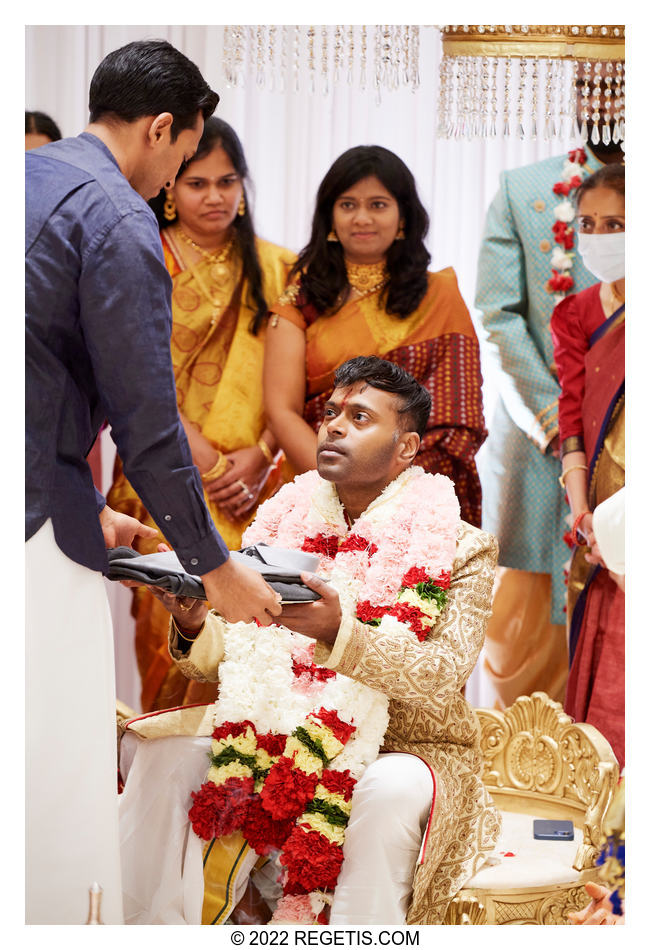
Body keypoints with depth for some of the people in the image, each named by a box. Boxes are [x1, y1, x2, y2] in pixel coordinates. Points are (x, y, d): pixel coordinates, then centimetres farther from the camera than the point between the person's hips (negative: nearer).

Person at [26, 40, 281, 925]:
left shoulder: (28, 176, 16)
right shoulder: (117, 220, -11)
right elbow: (147, 422, -12)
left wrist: (85, 508, 28)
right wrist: (214, 566, -2)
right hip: (33, 525, -9)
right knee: (63, 769, 0)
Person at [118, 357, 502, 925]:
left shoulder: (459, 548, -3)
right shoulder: (286, 521, 9)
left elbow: (444, 675, -18)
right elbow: (224, 656, 7)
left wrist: (340, 632, -35)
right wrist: (194, 628, -19)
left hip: (406, 750, -4)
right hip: (278, 743, 4)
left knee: (392, 791, -37)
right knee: (160, 750, -18)